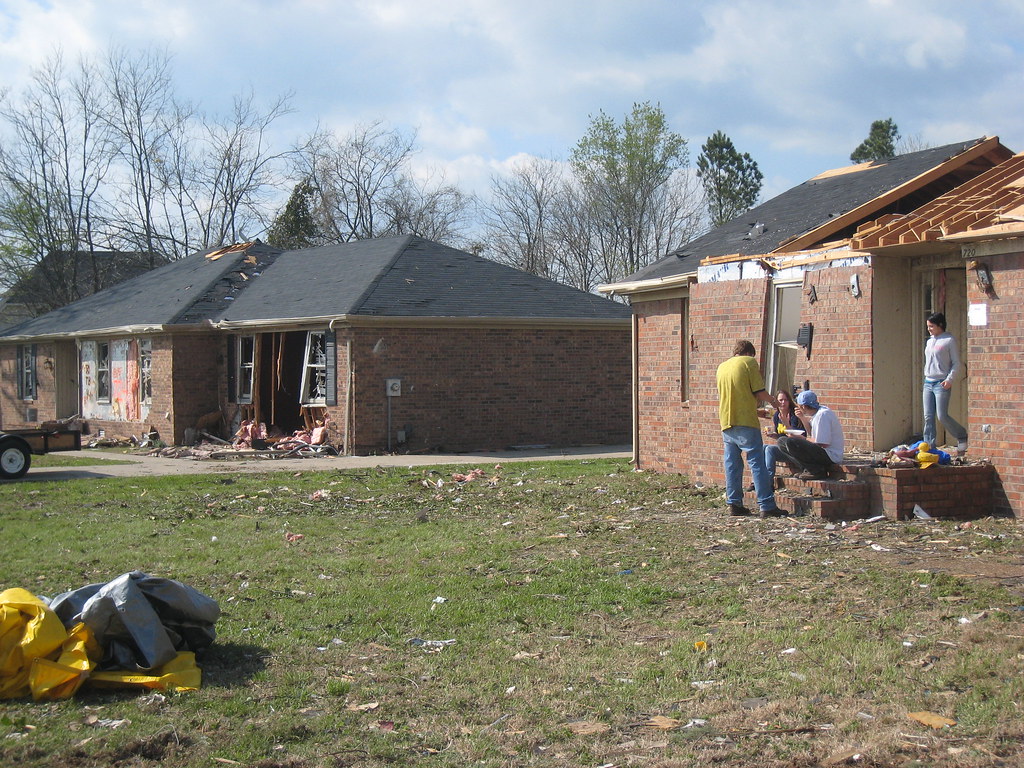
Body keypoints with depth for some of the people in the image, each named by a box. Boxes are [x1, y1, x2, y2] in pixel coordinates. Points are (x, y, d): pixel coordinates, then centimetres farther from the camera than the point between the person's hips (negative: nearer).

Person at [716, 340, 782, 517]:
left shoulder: (722, 367, 17)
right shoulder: (749, 362, -2)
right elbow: (759, 392, -8)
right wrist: (772, 401, 12)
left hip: (726, 422, 6)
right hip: (746, 421, -6)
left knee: (732, 464, 10)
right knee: (757, 463, -6)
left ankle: (734, 504, 8)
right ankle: (766, 505, -9)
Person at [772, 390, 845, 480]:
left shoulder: (822, 415, -18)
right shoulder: (817, 413, 12)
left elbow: (823, 443, -21)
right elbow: (812, 434, 26)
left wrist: (803, 439, -9)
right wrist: (802, 418, 15)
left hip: (830, 455, -11)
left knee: (789, 442, -26)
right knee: (782, 441, 11)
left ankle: (816, 471, -16)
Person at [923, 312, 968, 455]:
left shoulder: (949, 340, -4)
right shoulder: (929, 341, 17)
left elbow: (956, 363, -5)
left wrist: (950, 380, -16)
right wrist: (926, 377, 16)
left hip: (941, 384, -7)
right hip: (928, 383, 7)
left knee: (942, 416, -10)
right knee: (928, 417, 2)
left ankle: (962, 436, 10)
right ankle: (929, 445, 5)